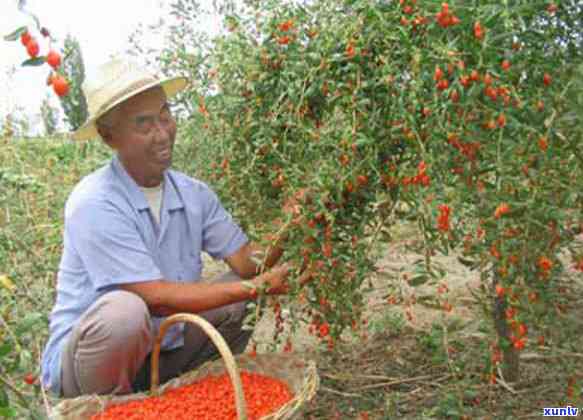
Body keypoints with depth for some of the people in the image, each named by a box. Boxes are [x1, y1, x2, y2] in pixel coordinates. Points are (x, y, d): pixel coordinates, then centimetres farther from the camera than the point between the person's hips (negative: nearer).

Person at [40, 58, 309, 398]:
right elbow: (156, 298, -27)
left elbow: (247, 262, -8)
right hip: (84, 358, -6)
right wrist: (256, 286, -27)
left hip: (165, 351, 6)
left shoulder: (194, 194, -3)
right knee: (124, 310, -36)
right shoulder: (95, 204, -23)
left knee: (243, 294, -5)